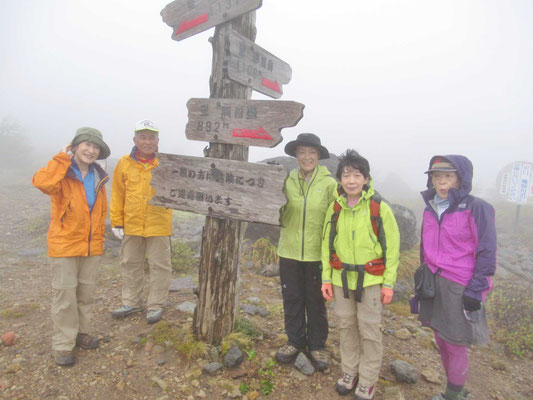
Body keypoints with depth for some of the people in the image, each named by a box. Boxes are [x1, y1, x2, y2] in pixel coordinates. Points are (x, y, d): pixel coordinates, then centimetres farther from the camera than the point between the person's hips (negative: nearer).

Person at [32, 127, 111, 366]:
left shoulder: (98, 177, 9)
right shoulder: (62, 174, -9)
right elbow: (42, 183, -33)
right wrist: (63, 158, -23)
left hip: (92, 246, 6)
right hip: (65, 245, -5)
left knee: (86, 293, 16)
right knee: (65, 295, 1)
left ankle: (81, 332, 33)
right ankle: (62, 345, 15)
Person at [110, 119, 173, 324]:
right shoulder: (125, 163, 1)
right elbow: (117, 195, 5)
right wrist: (116, 222, 3)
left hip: (159, 225, -3)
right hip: (131, 225, 3)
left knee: (159, 265, 7)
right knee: (130, 264, 16)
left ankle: (156, 305, 24)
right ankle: (131, 302, 35)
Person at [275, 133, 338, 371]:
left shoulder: (329, 184, -6)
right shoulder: (287, 181, 1)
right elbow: (280, 216, 8)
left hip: (317, 253, -2)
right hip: (289, 252, 3)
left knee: (316, 301, 13)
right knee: (292, 299, 15)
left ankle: (317, 345, 33)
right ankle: (295, 341, 36)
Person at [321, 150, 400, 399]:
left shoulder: (380, 208, -11)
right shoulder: (335, 208, -1)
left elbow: (392, 247, -5)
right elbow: (327, 244, 5)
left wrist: (388, 283, -6)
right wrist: (326, 278, 3)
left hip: (371, 280, -3)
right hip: (341, 278, 3)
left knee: (369, 331, 7)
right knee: (346, 326, 16)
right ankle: (349, 371, 36)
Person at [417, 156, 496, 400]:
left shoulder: (476, 208, -12)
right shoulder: (430, 209, 5)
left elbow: (486, 254, -10)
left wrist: (475, 291, -12)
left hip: (460, 288, -6)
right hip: (433, 285, 6)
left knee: (455, 345, 6)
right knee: (441, 341, 15)